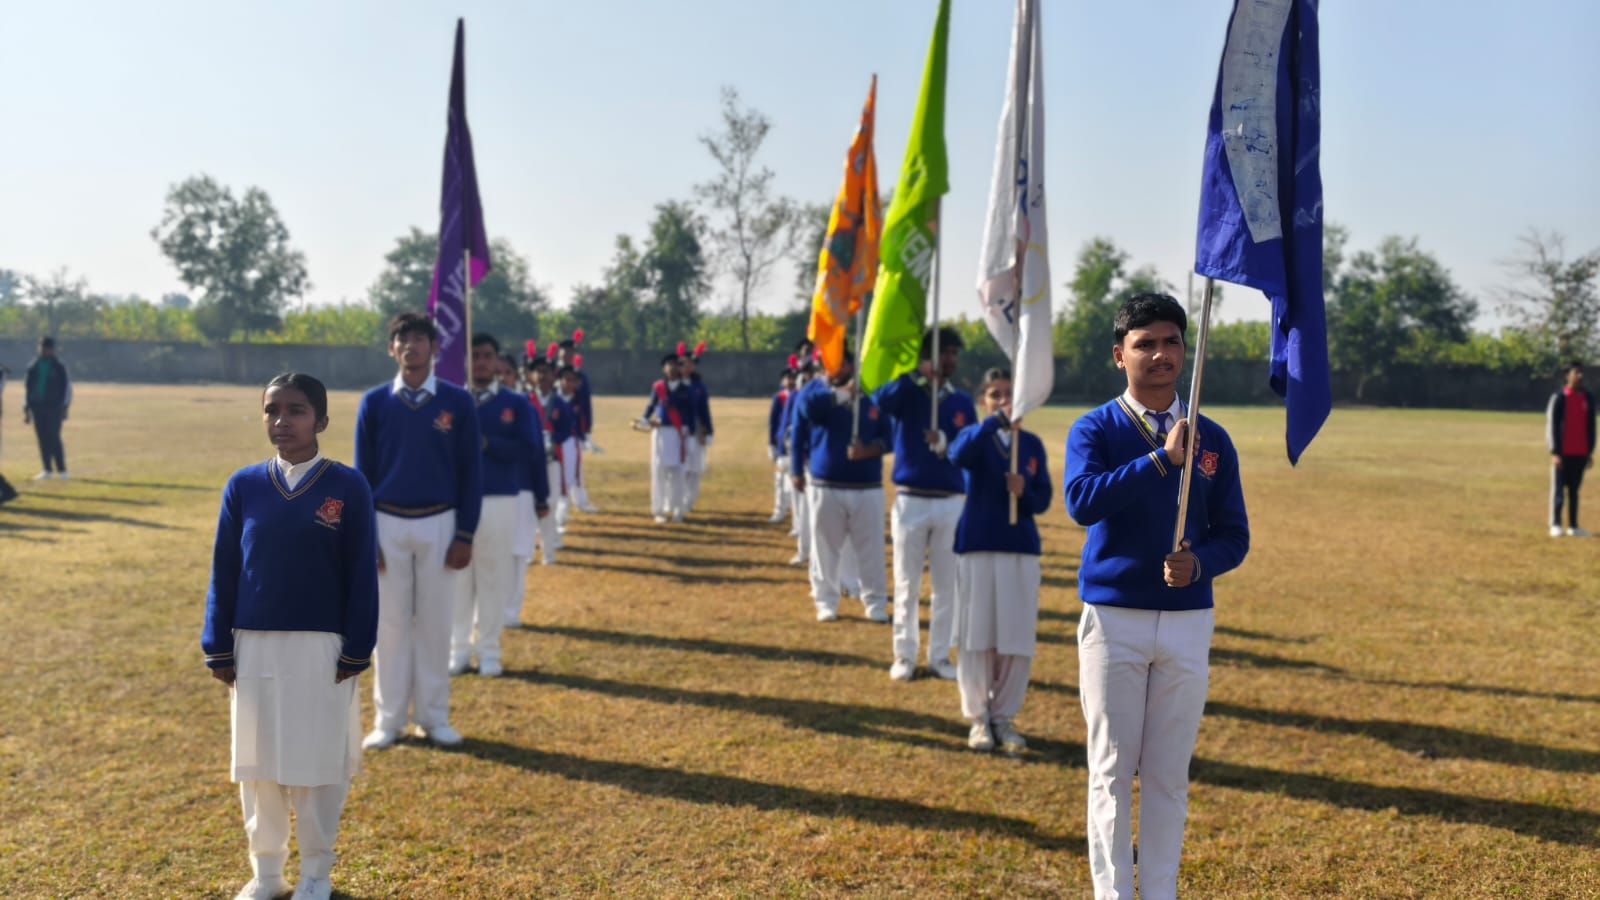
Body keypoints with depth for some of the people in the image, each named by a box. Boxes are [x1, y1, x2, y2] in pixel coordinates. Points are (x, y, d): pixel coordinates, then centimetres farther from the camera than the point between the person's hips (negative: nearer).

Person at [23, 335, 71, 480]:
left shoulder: (59, 367, 2)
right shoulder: (32, 367, 12)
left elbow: (67, 387, 1)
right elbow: (27, 388, 16)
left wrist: (64, 408, -5)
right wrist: (26, 410, 11)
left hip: (53, 407, -4)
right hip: (37, 407, 4)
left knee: (54, 438, -9)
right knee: (43, 439, 3)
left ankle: (61, 470, -4)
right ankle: (48, 470, 8)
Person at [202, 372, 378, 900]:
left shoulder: (347, 487, -6)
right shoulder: (243, 486, 1)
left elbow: (362, 575, -5)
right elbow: (223, 571, 5)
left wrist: (357, 652, -7)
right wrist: (219, 650, 2)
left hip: (320, 647, -3)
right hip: (254, 646, 3)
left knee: (318, 760, 6)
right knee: (258, 761, 12)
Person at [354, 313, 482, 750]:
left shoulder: (458, 402, -2)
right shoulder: (374, 402, 1)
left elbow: (471, 472, 0)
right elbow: (363, 473, 3)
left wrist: (465, 535, -5)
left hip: (440, 525, 0)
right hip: (388, 524, 1)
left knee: (436, 623, 6)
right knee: (390, 623, 6)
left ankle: (433, 716, 17)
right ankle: (389, 719, 16)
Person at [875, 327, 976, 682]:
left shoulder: (963, 403, 6)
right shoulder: (908, 393, 0)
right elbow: (879, 401, -23)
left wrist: (945, 444, -20)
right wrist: (918, 375, -29)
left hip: (952, 503, 2)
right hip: (910, 501, -2)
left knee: (947, 585, 7)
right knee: (907, 586, 5)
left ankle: (940, 656, 17)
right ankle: (905, 655, 16)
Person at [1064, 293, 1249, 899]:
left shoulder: (1212, 439, 7)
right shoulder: (1095, 429, -2)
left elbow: (1234, 535, 6)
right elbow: (1081, 501, -20)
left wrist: (1199, 563, -15)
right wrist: (1162, 457, -23)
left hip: (1188, 621, 2)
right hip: (1113, 619, -2)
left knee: (1169, 775, 9)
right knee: (1112, 771, 3)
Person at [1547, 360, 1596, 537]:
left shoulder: (1588, 398, 10)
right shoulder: (1559, 398, -5)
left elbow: (1591, 426, 14)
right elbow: (1552, 425, -7)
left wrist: (1590, 451, 10)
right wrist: (1554, 452, -12)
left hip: (1581, 454, 4)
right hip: (1563, 453, -4)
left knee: (1574, 490, 9)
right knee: (1558, 489, -3)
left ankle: (1573, 526, 12)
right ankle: (1555, 525, 0)